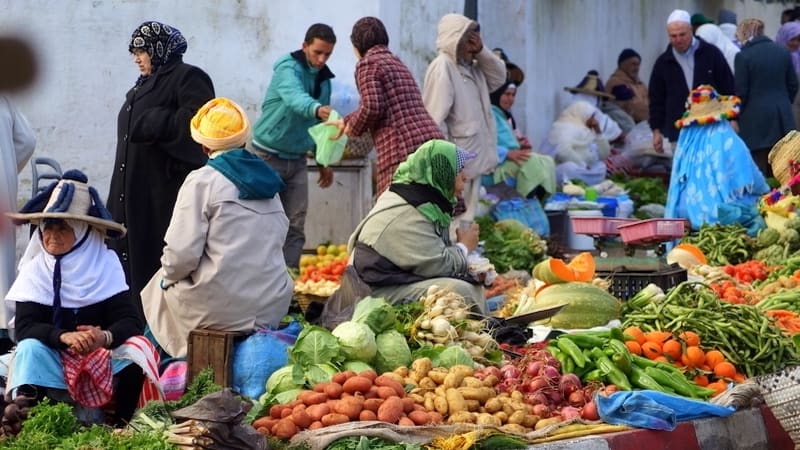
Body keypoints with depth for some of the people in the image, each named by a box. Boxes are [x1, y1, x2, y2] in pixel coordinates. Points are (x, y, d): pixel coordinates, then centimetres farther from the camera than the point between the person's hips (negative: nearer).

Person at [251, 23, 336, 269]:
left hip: (297, 160, 6)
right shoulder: (288, 68, -15)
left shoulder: (324, 79, 8)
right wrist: (317, 109, -57)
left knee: (295, 226, 1)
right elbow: (295, 97, -38)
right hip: (268, 156, -6)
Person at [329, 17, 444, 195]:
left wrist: (354, 127, 9)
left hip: (403, 151, -8)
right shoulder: (397, 63, 28)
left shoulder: (367, 64, 2)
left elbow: (372, 107, -11)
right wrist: (347, 121, 50)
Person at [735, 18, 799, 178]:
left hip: (755, 118, -5)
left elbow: (741, 92, -10)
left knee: (758, 171, -1)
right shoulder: (783, 51, 6)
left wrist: (734, 117, 3)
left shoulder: (743, 56, -10)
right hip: (782, 116, 5)